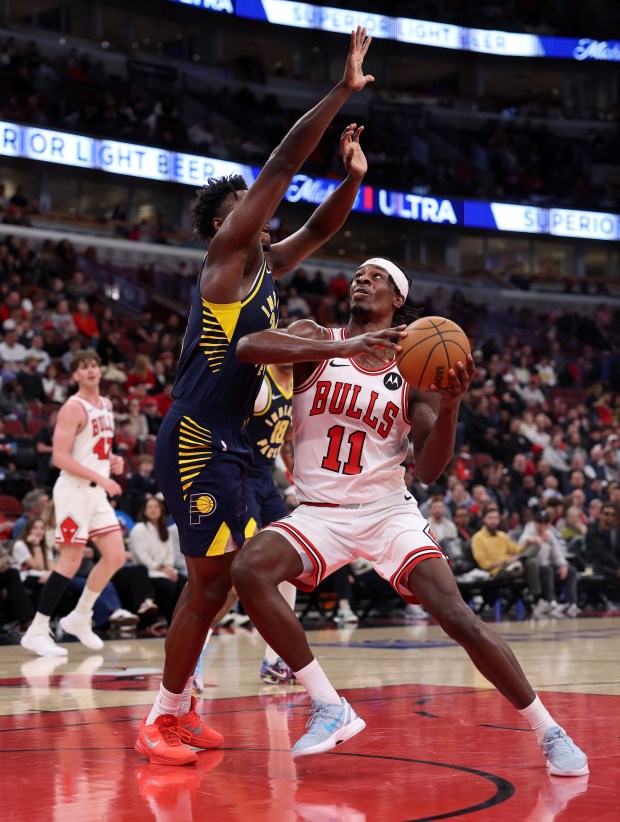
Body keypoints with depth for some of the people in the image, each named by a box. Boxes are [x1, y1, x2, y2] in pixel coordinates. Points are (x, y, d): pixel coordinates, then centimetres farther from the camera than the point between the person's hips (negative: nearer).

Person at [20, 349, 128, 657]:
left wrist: (112, 460, 6)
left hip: (98, 492, 8)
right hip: (75, 490, -8)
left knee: (115, 557, 4)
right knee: (70, 562, -7)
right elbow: (59, 457, -20)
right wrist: (100, 479, -24)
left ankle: (79, 618, 18)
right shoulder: (73, 408, -13)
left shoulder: (106, 405, 14)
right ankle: (36, 632, 1)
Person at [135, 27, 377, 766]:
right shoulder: (227, 251, -6)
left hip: (226, 443, 10)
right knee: (209, 579, -9)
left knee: (221, 578, 12)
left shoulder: (266, 264, 18)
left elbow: (320, 228, 29)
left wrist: (352, 177, 9)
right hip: (196, 440, -10)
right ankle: (160, 719, -1)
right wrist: (343, 90, -11)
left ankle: (177, 709, 20)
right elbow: (282, 165, -11)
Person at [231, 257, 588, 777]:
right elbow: (246, 347, -23)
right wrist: (343, 348, -32)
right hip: (321, 514, 0)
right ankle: (331, 710, -18)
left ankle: (549, 733, 0)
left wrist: (449, 407, -24)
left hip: (388, 512, 0)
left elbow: (429, 471, -5)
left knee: (458, 617, -16)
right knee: (249, 570, -28)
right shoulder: (317, 341, 0)